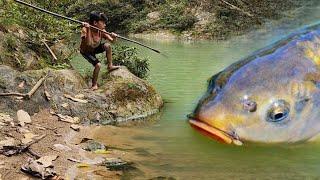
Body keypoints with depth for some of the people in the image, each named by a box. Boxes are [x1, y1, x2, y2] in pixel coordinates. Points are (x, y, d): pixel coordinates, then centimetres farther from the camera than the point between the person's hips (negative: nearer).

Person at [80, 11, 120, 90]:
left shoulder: (101, 30, -15)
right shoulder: (85, 29, -31)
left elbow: (112, 40, -16)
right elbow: (89, 43, -46)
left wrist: (114, 38, -39)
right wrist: (88, 29, -52)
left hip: (95, 48, 5)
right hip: (86, 51, -5)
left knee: (107, 45, -19)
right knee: (98, 65, -23)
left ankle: (110, 66, -2)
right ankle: (94, 84, -2)